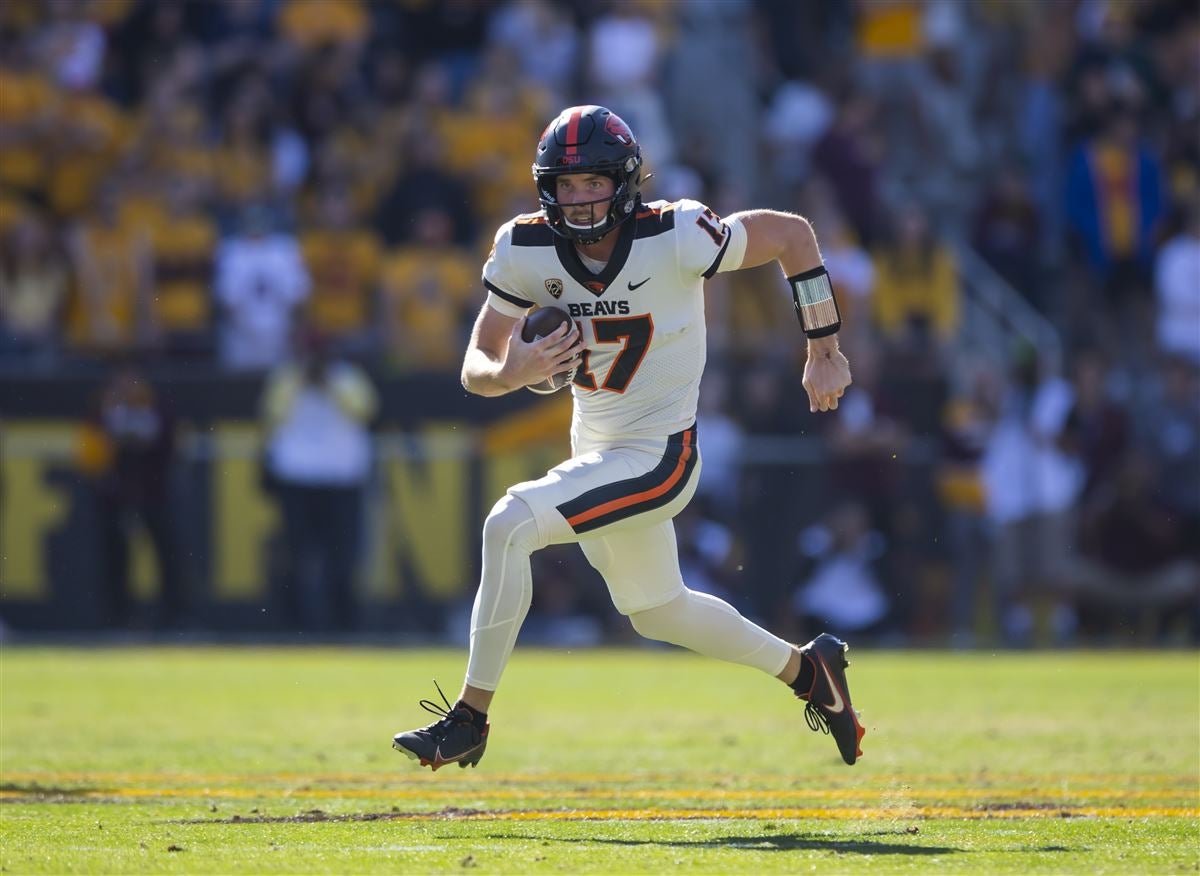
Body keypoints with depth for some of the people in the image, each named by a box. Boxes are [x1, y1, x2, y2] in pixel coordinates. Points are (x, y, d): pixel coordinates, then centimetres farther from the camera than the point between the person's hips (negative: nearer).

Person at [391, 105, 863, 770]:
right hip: (595, 452, 7)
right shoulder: (526, 251, -9)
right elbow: (475, 368, -4)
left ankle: (469, 719, -14)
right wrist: (512, 372, -29)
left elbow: (792, 234, -10)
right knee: (655, 612, 23)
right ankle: (805, 668, 43)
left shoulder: (675, 240, -23)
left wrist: (824, 353, -5)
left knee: (510, 526, -23)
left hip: (657, 458, -7)